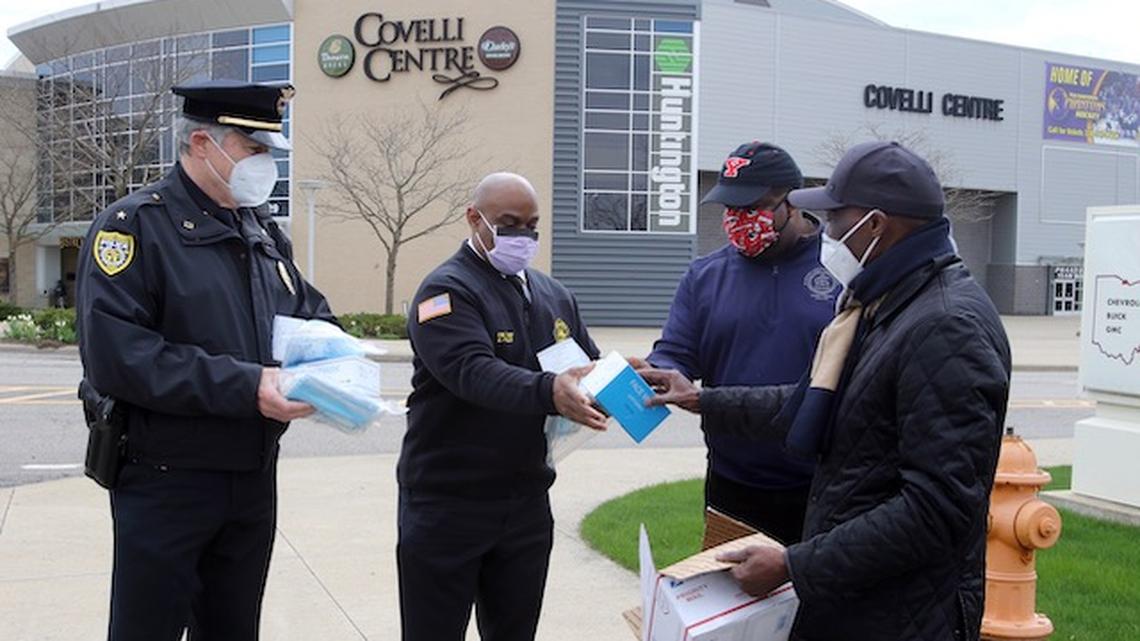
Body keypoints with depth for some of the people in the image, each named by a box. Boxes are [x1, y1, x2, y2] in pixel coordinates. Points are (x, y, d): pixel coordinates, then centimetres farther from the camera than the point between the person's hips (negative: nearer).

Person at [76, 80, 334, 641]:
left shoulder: (264, 231, 11)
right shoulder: (134, 225, -12)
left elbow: (310, 310, 20)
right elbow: (113, 353, -23)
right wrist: (243, 387, -26)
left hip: (254, 478, 7)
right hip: (165, 483, -6)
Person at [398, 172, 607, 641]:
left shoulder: (554, 295, 13)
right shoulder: (447, 290, -9)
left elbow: (591, 368, 14)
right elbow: (473, 371, -26)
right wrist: (549, 392, -41)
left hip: (527, 502, 6)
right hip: (446, 505, -6)